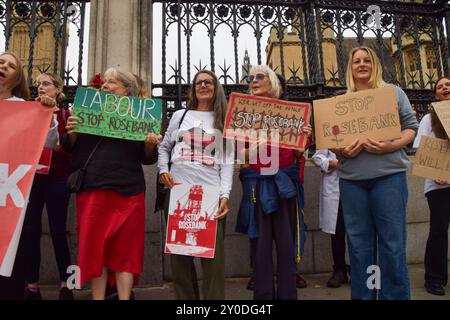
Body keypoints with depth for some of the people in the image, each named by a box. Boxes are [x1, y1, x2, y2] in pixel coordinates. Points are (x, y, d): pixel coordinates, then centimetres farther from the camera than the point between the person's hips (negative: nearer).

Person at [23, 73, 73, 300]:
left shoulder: (66, 115, 3)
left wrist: (57, 145, -18)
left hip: (56, 179, -3)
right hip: (30, 177, 3)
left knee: (57, 231, -2)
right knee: (30, 231, 3)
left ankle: (65, 284, 10)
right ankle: (32, 285, 14)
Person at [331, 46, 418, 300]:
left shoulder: (394, 92, 10)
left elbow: (411, 127, 4)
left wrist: (391, 146, -14)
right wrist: (341, 151, -11)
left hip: (389, 174, -2)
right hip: (352, 178, 2)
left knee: (393, 243, -1)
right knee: (359, 244, 8)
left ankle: (395, 296, 13)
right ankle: (363, 296, 21)